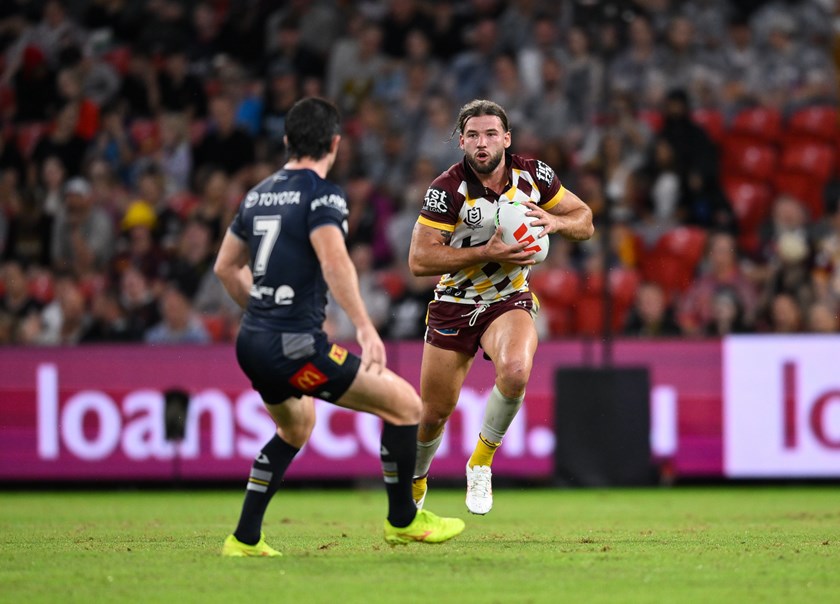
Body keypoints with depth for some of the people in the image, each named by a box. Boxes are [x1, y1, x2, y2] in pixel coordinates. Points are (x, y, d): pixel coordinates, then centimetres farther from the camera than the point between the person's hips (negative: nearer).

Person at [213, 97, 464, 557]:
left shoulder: (260, 193, 14)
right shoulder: (321, 194, -10)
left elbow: (226, 266, 24)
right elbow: (334, 263, -26)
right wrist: (365, 328, -30)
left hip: (252, 342, 9)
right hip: (296, 346, -9)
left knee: (295, 428, 32)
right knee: (404, 403, 0)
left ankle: (245, 540, 28)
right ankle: (402, 520, 10)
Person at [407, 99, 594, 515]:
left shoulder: (533, 174, -7)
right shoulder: (448, 189, -17)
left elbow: (584, 220, 4)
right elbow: (419, 259, -21)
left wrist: (554, 222, -19)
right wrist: (485, 253, -29)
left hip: (510, 301, 1)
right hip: (454, 304, -1)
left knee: (515, 371, -31)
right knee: (434, 414, 4)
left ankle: (482, 460, -7)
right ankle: (414, 482, 36)